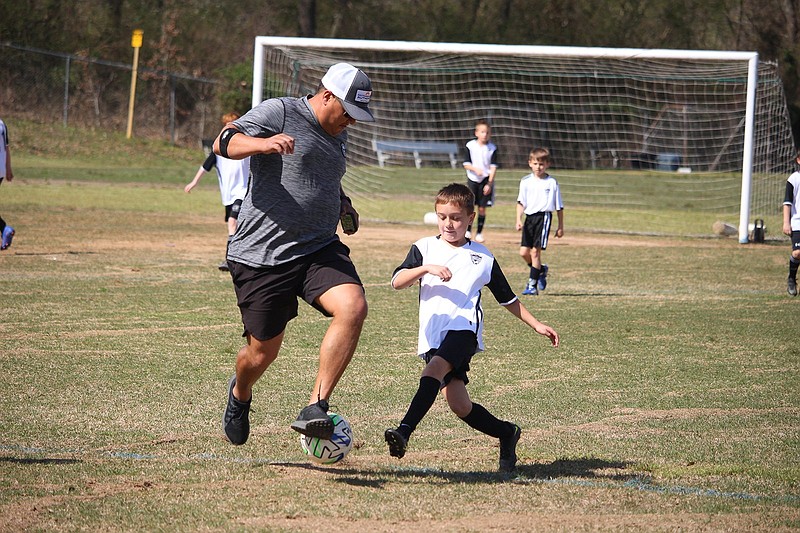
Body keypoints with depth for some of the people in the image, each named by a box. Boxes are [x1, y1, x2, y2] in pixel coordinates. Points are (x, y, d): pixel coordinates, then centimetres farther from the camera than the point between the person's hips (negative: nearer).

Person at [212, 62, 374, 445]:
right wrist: (263, 143, -34)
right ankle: (240, 394, 41)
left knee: (353, 307, -24)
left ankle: (315, 408, -21)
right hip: (262, 254, -6)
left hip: (320, 249, 6)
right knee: (263, 353, 3)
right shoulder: (279, 112, -6)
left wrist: (342, 204, 18)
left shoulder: (338, 136, 17)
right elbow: (223, 143, -15)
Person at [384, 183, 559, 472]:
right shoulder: (424, 248, 13)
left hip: (464, 329, -2)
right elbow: (397, 281, -1)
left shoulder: (482, 256, 15)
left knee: (435, 369, -31)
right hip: (432, 337, 2)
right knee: (459, 404, -7)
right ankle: (506, 433, 17)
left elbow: (507, 298, 26)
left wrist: (536, 325, 24)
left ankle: (404, 432, -43)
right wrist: (426, 268, -17)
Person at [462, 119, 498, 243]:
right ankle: (468, 231, 9)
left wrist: (489, 183, -10)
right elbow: (466, 164, -3)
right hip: (472, 179, 0)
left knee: (482, 208, 2)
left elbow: (493, 167, -3)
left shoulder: (492, 148, -2)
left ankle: (479, 233, 12)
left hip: (486, 180, 0)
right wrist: (475, 169, -23)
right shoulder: (470, 146, -3)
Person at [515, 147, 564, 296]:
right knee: (524, 252, 0)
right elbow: (521, 202, 4)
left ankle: (532, 285, -5)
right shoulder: (526, 181, 7)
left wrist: (561, 227, 8)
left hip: (544, 216, -4)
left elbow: (559, 206, 7)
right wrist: (519, 219, -10)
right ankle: (541, 270, 28)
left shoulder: (551, 183, 1)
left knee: (535, 251, -10)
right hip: (529, 217, 4)